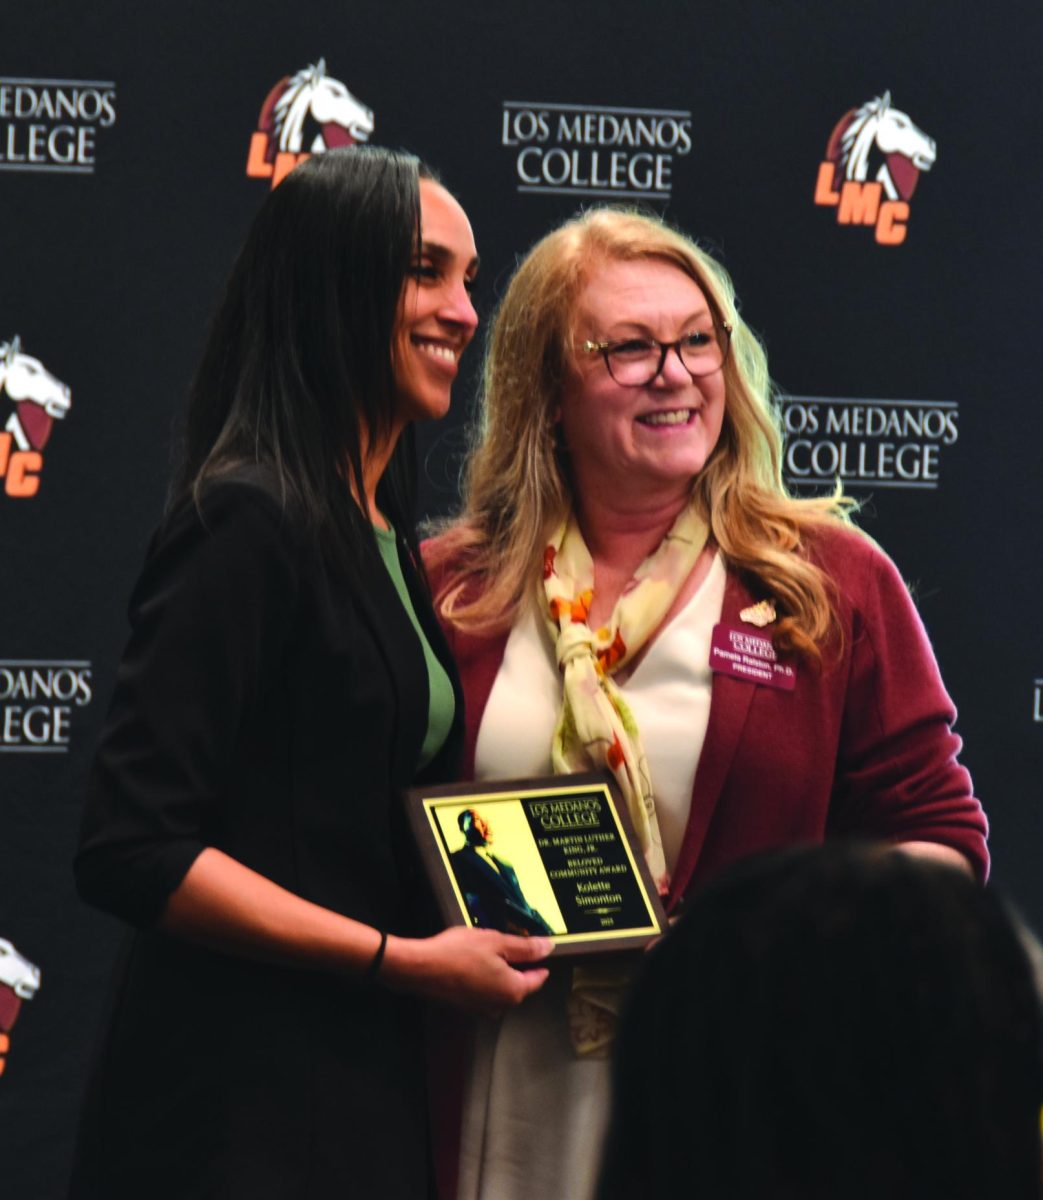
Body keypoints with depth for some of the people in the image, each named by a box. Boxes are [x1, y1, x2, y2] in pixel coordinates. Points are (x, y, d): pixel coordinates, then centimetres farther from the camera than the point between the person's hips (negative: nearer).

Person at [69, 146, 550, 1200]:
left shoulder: (385, 536, 15)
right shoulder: (246, 522, -14)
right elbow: (129, 853, -21)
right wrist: (406, 960, -18)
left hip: (366, 1085, 9)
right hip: (235, 1111, -9)